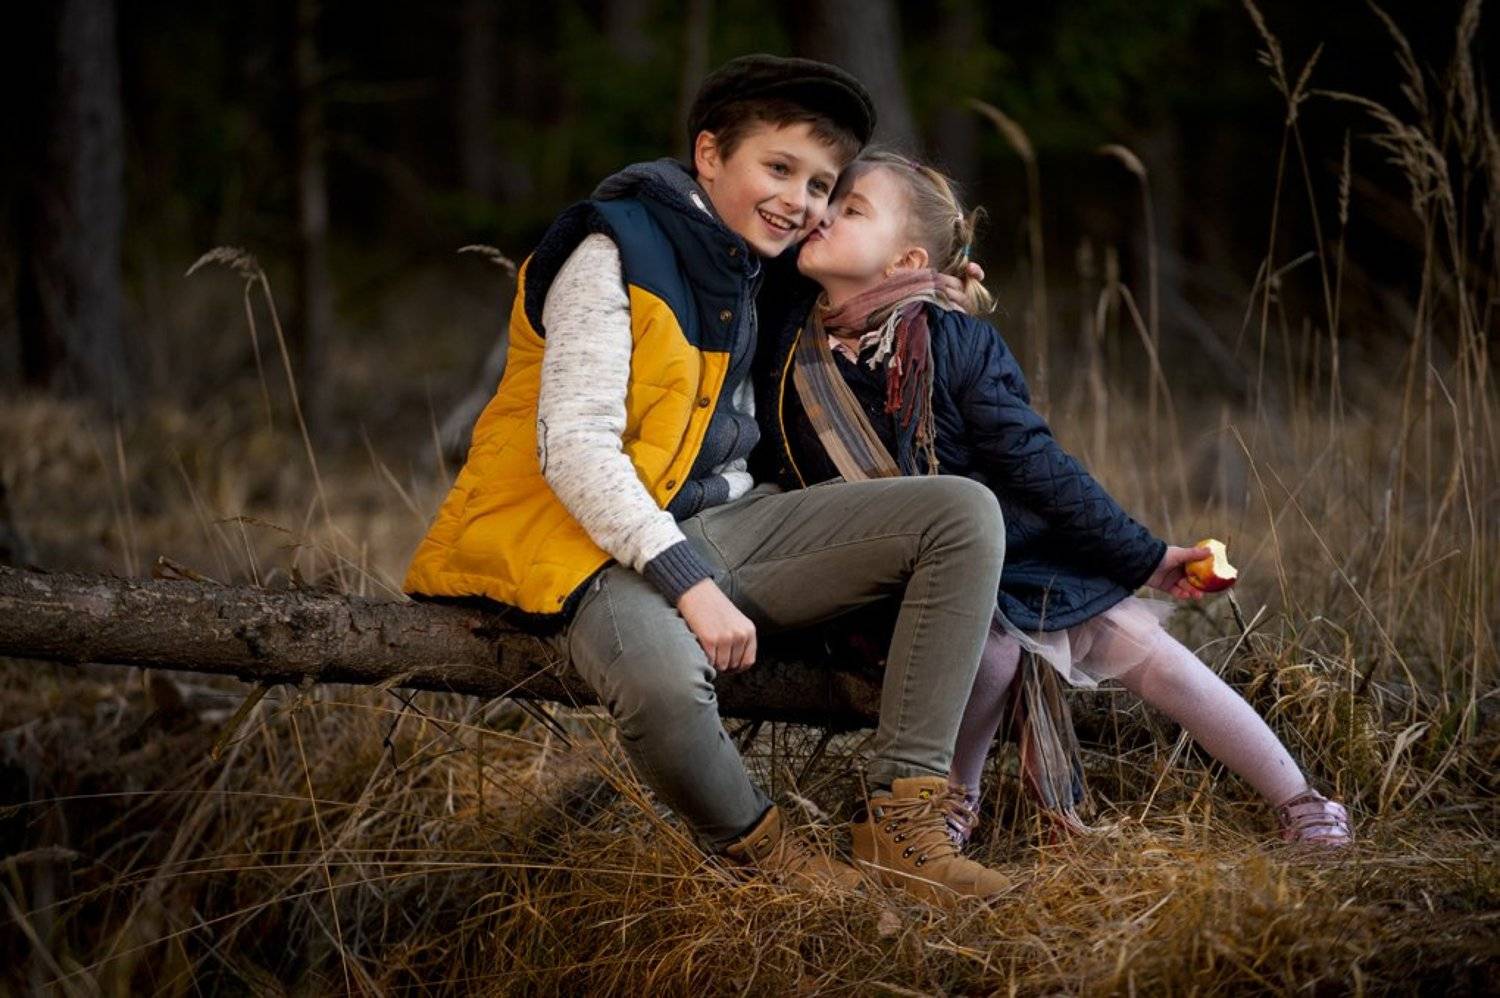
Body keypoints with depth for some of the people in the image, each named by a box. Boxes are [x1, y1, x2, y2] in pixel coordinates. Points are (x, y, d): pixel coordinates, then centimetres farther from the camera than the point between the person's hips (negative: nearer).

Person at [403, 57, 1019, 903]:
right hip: (601, 542, -8)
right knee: (664, 680, -42)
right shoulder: (613, 255, -10)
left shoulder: (760, 271, 15)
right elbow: (572, 448, -19)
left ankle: (908, 822, -17)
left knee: (966, 512, -9)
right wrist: (690, 585, -28)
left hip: (721, 523, 8)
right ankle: (759, 849, -8)